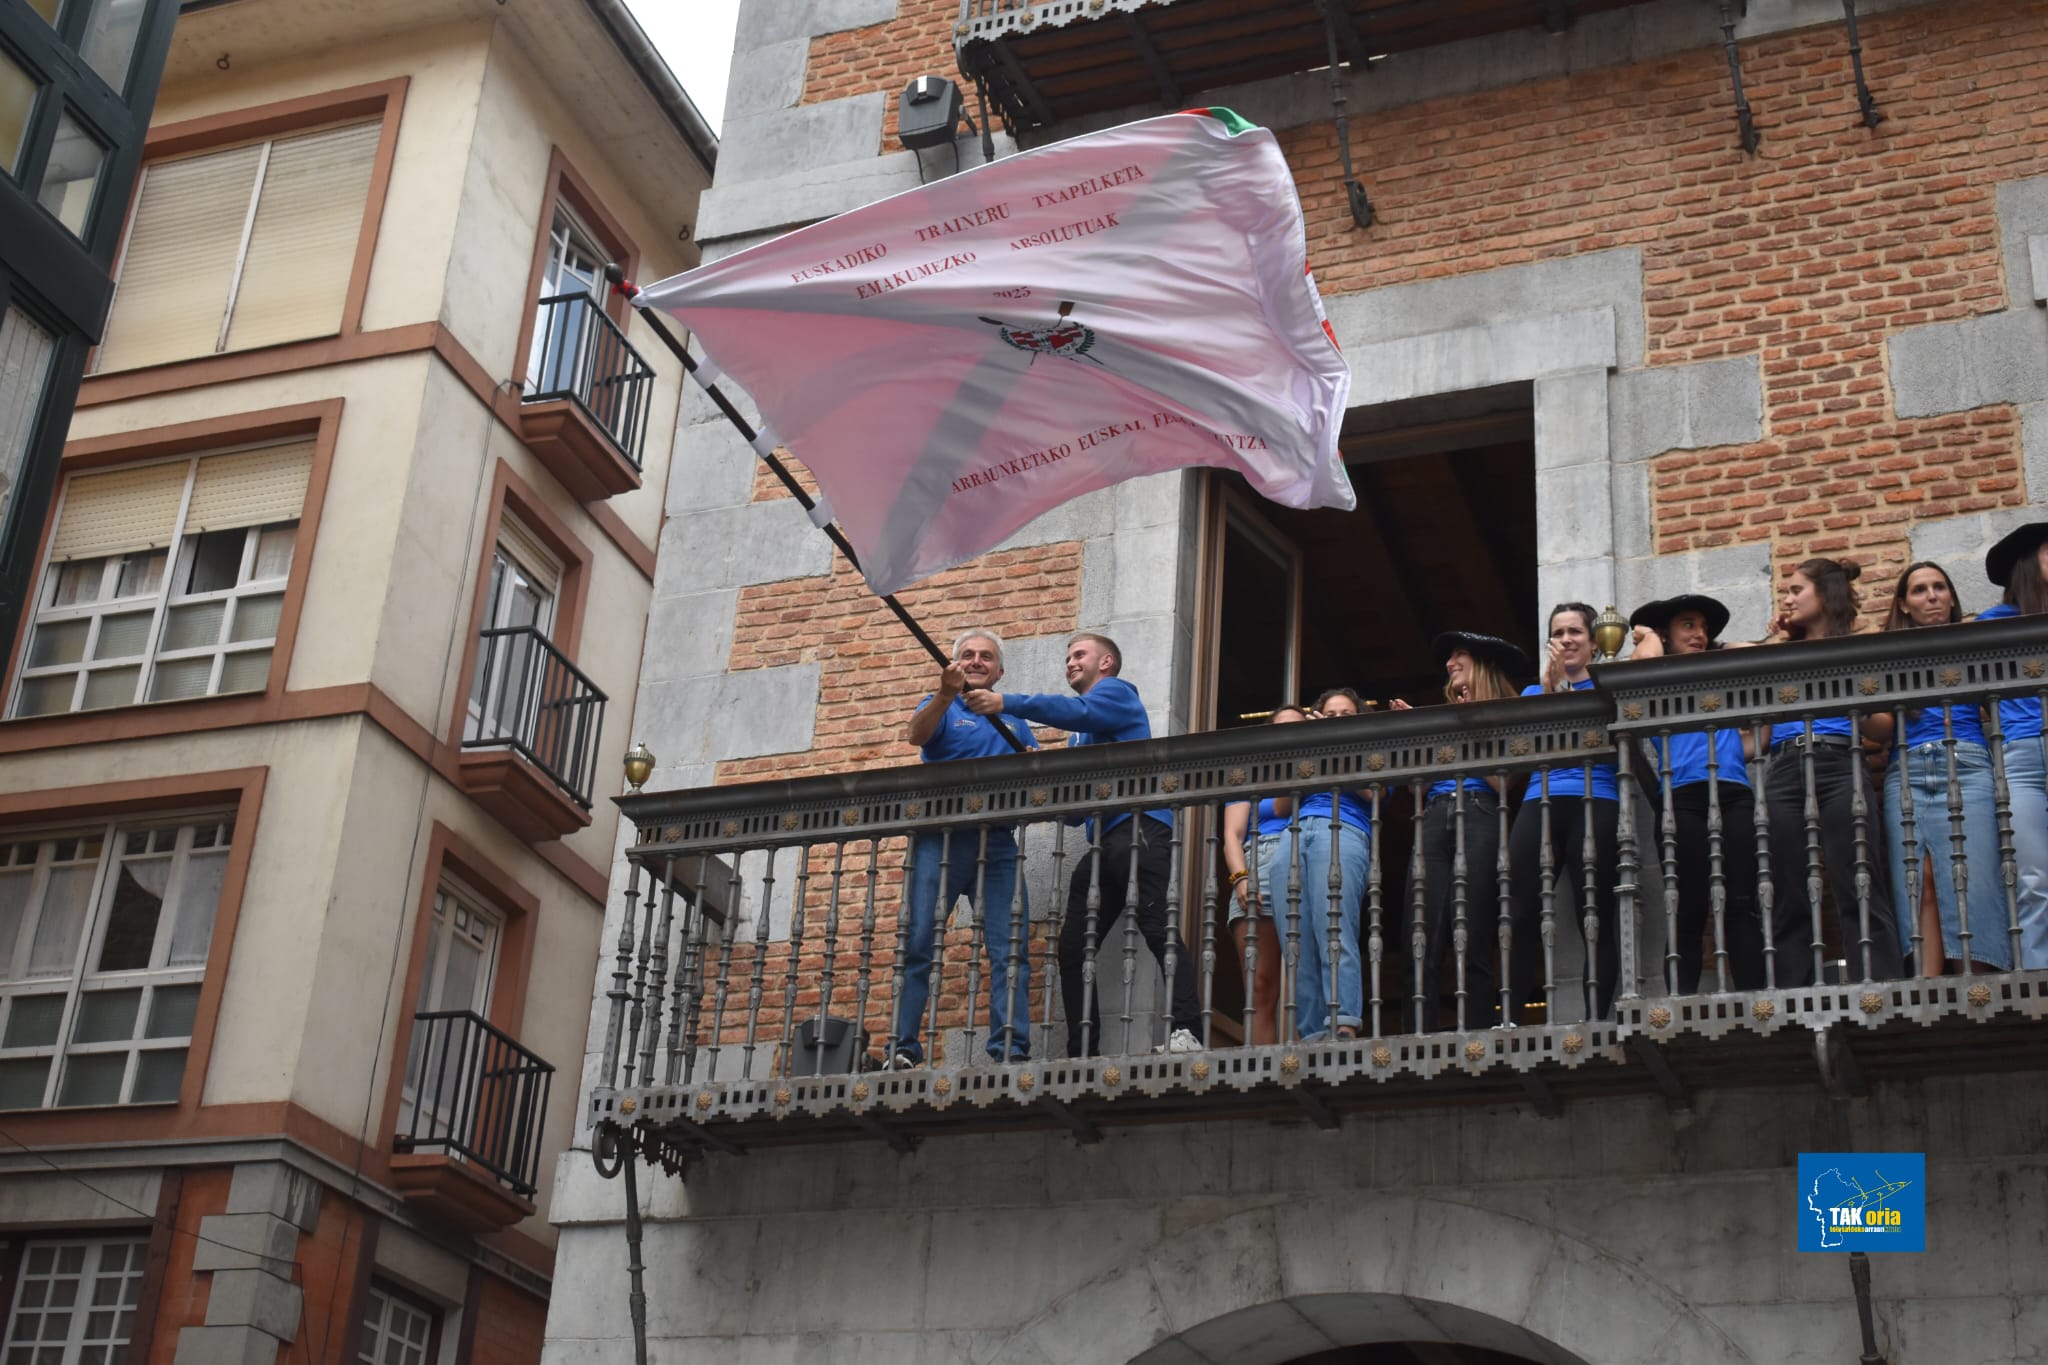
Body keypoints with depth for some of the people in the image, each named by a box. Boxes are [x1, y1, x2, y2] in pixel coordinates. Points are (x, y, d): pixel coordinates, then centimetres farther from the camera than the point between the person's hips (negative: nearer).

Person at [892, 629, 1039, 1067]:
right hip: (939, 838, -3)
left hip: (997, 844, 3)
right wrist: (946, 694, -28)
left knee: (1010, 951, -7)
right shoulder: (942, 708, 14)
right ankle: (901, 1051, -9)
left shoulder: (1013, 721, 24)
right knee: (916, 945, -9)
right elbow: (916, 734, -10)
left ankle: (1013, 1052, -9)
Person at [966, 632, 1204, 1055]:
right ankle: (1080, 1053, 1)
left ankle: (1187, 1033, -27)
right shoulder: (1081, 731, 32)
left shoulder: (1117, 692, 7)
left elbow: (1077, 711, -16)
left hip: (1139, 826, -9)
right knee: (1073, 947, 2)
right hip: (1102, 838, 9)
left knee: (1160, 931, -20)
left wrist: (1005, 703, -21)